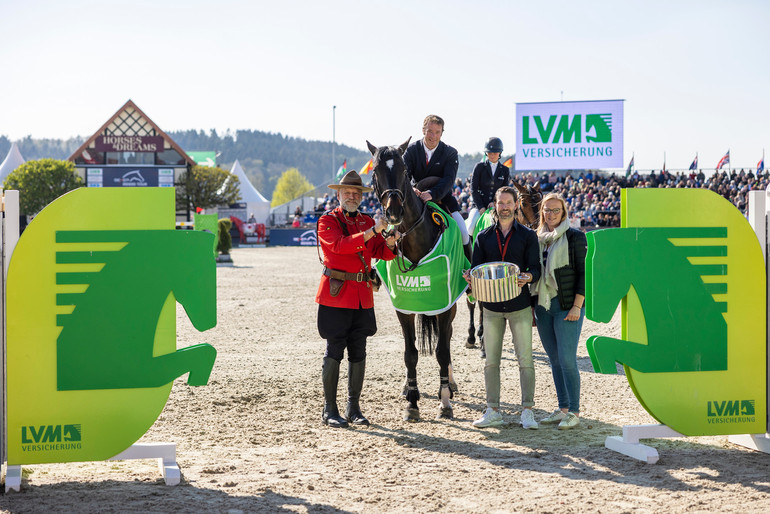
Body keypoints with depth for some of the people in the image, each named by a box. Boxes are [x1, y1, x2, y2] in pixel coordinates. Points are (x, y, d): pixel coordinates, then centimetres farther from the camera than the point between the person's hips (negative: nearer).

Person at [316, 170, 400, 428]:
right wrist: (372, 231, -28)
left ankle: (354, 407, 15)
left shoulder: (367, 221, 14)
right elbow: (340, 245, -21)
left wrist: (390, 242, -17)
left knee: (359, 353, 7)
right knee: (334, 352, -3)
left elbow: (382, 252, 5)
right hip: (335, 294, -5)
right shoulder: (327, 221, -2)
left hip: (362, 295, 5)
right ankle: (330, 409, 5)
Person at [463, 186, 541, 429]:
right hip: (492, 306, 2)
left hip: (520, 306, -2)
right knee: (491, 361, 5)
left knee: (525, 360, -2)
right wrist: (471, 278, -14)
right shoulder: (483, 237, 10)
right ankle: (493, 411, 12)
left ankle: (527, 411, 4)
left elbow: (535, 267, -2)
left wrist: (528, 277, -24)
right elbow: (476, 268, 9)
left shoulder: (527, 235, 4)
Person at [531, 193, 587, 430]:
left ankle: (574, 411, 2)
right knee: (554, 360, 9)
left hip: (566, 306, -6)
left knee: (567, 360, -7)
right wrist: (531, 305, 11)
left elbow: (581, 273, -7)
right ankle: (563, 408, 17)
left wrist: (577, 306, -13)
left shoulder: (574, 237, -3)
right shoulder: (537, 238, 13)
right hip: (542, 306, 6)